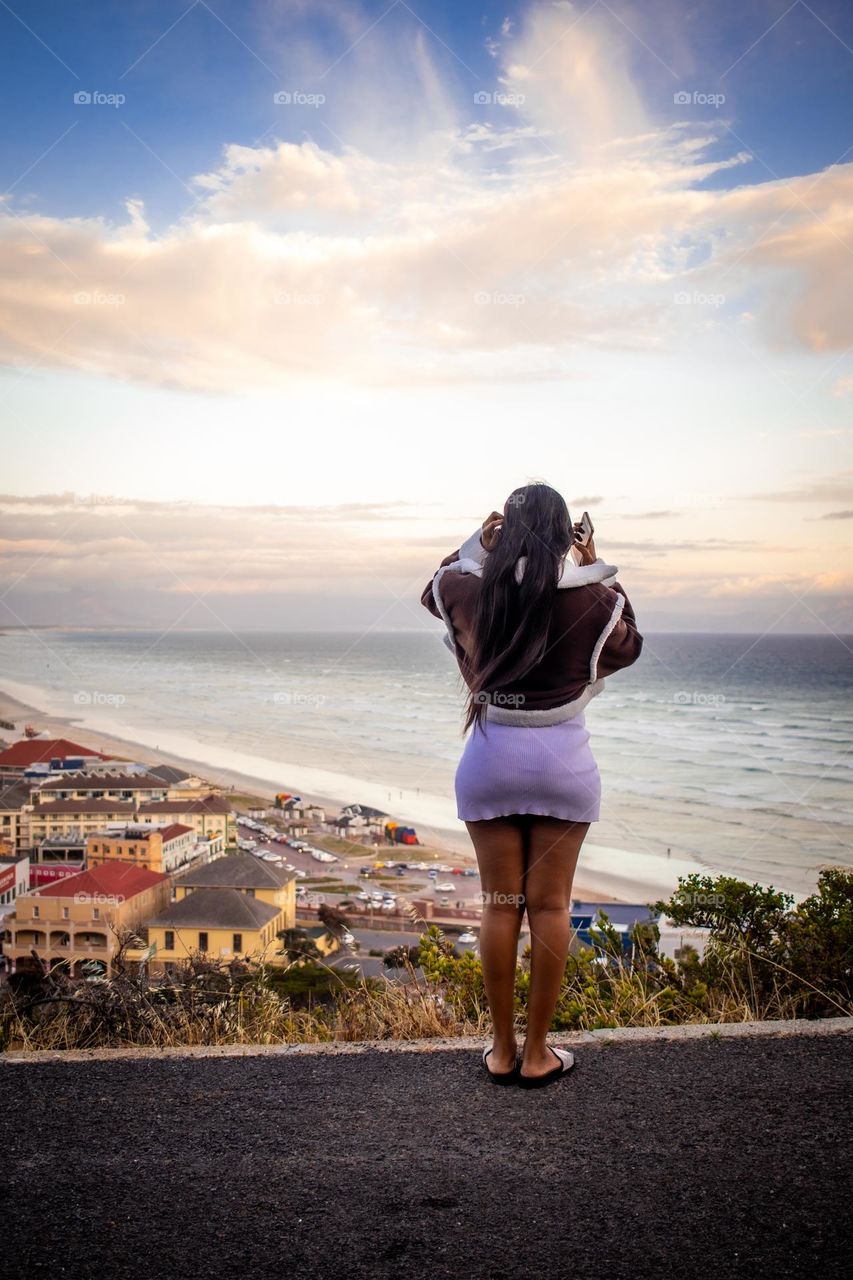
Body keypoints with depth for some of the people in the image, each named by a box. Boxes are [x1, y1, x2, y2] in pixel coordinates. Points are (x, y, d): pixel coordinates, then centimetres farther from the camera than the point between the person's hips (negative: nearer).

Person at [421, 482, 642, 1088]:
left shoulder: (470, 591, -4)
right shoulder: (591, 598, -8)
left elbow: (433, 590, 21)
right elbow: (628, 645, 14)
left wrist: (474, 545, 14)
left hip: (491, 754, 1)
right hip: (563, 759, -1)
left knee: (500, 905, 9)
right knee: (550, 906, 6)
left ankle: (502, 1049, 18)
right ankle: (538, 1054, 15)